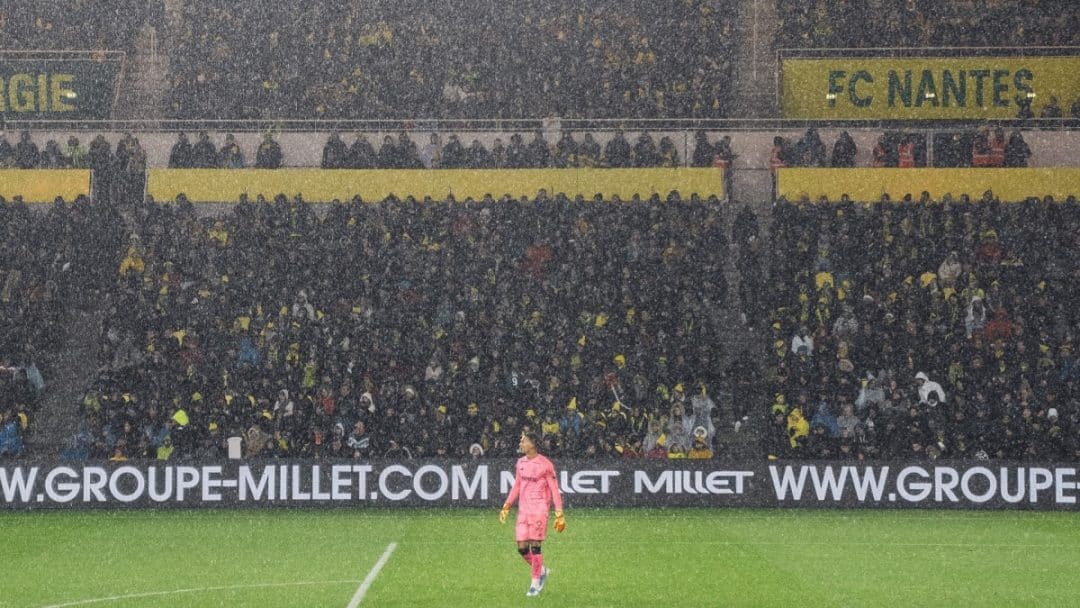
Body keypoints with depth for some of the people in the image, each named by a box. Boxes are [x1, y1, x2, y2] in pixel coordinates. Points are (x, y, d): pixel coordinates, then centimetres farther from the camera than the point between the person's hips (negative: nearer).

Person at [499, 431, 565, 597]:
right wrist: (507, 506, 14)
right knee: (522, 548, 2)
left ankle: (535, 583, 2)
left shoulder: (545, 464, -8)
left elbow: (554, 490, -7)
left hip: (539, 508, -6)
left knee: (534, 546, -8)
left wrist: (559, 514, -10)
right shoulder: (521, 462, 11)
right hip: (523, 508, 6)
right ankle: (541, 571, 25)